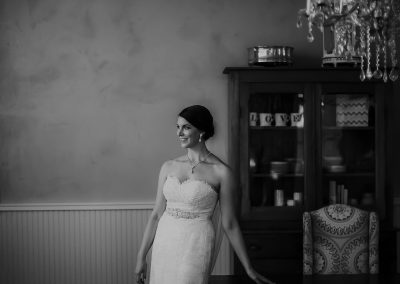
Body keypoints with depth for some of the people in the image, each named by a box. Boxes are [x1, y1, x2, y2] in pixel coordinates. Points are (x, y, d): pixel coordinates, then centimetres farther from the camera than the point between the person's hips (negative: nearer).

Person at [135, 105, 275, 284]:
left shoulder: (221, 172, -6)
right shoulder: (169, 167, 6)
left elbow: (229, 224, -1)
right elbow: (156, 214, 10)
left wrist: (249, 269, 1)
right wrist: (141, 257, 10)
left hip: (196, 247, -4)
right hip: (164, 245, 4)